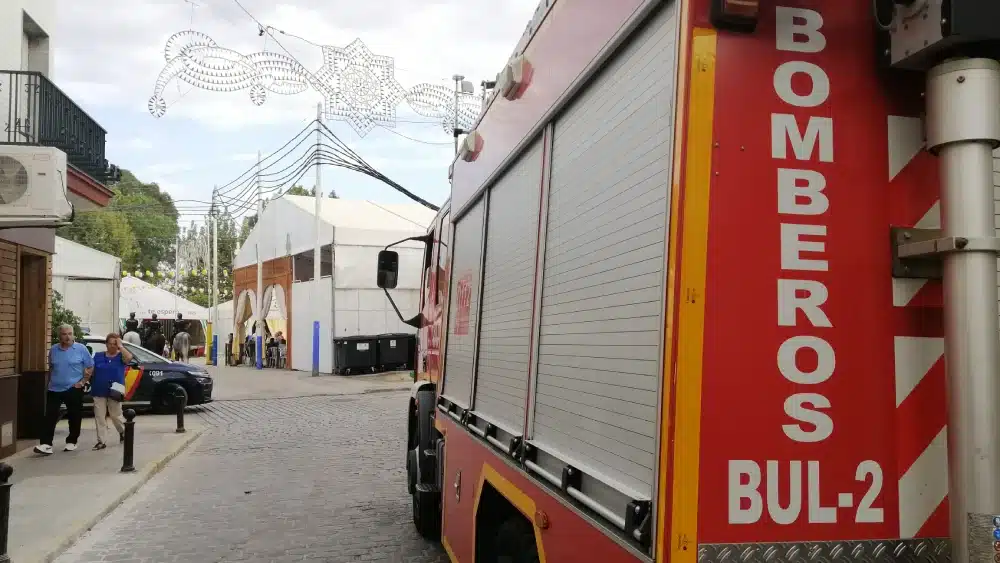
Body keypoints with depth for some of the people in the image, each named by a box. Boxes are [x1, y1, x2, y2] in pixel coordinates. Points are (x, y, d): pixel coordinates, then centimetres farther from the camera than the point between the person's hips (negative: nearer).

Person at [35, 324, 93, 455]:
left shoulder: (81, 349, -4)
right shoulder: (53, 349, 5)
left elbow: (90, 367, 0)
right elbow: (51, 367, 18)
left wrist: (83, 381, -8)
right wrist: (51, 381, 10)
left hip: (74, 389, -2)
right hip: (55, 389, 3)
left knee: (74, 417, 6)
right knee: (50, 416, -6)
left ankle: (71, 442, 19)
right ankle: (45, 444, -9)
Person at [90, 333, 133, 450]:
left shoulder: (120, 356, -2)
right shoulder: (98, 356, 7)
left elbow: (129, 357, -24)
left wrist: (120, 346, -18)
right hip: (99, 391, 2)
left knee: (116, 415, 9)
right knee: (99, 416, 0)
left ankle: (123, 432, 36)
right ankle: (101, 441, 3)